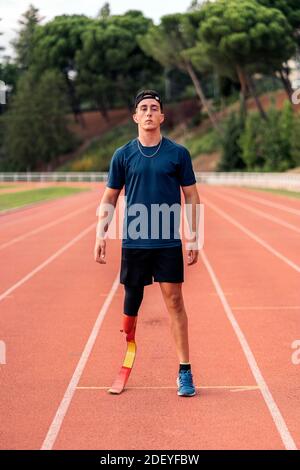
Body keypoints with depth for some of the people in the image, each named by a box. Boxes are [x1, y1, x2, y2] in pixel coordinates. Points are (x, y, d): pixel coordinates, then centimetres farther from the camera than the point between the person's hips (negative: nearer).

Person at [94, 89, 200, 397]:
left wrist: (194, 238, 1)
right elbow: (109, 198, 10)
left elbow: (191, 196, 6)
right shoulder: (123, 155, 5)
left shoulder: (178, 153, 2)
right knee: (131, 300, 8)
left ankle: (184, 371, 0)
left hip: (169, 244, -1)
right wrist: (101, 235, 1)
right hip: (133, 242, 1)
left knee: (174, 302, -3)